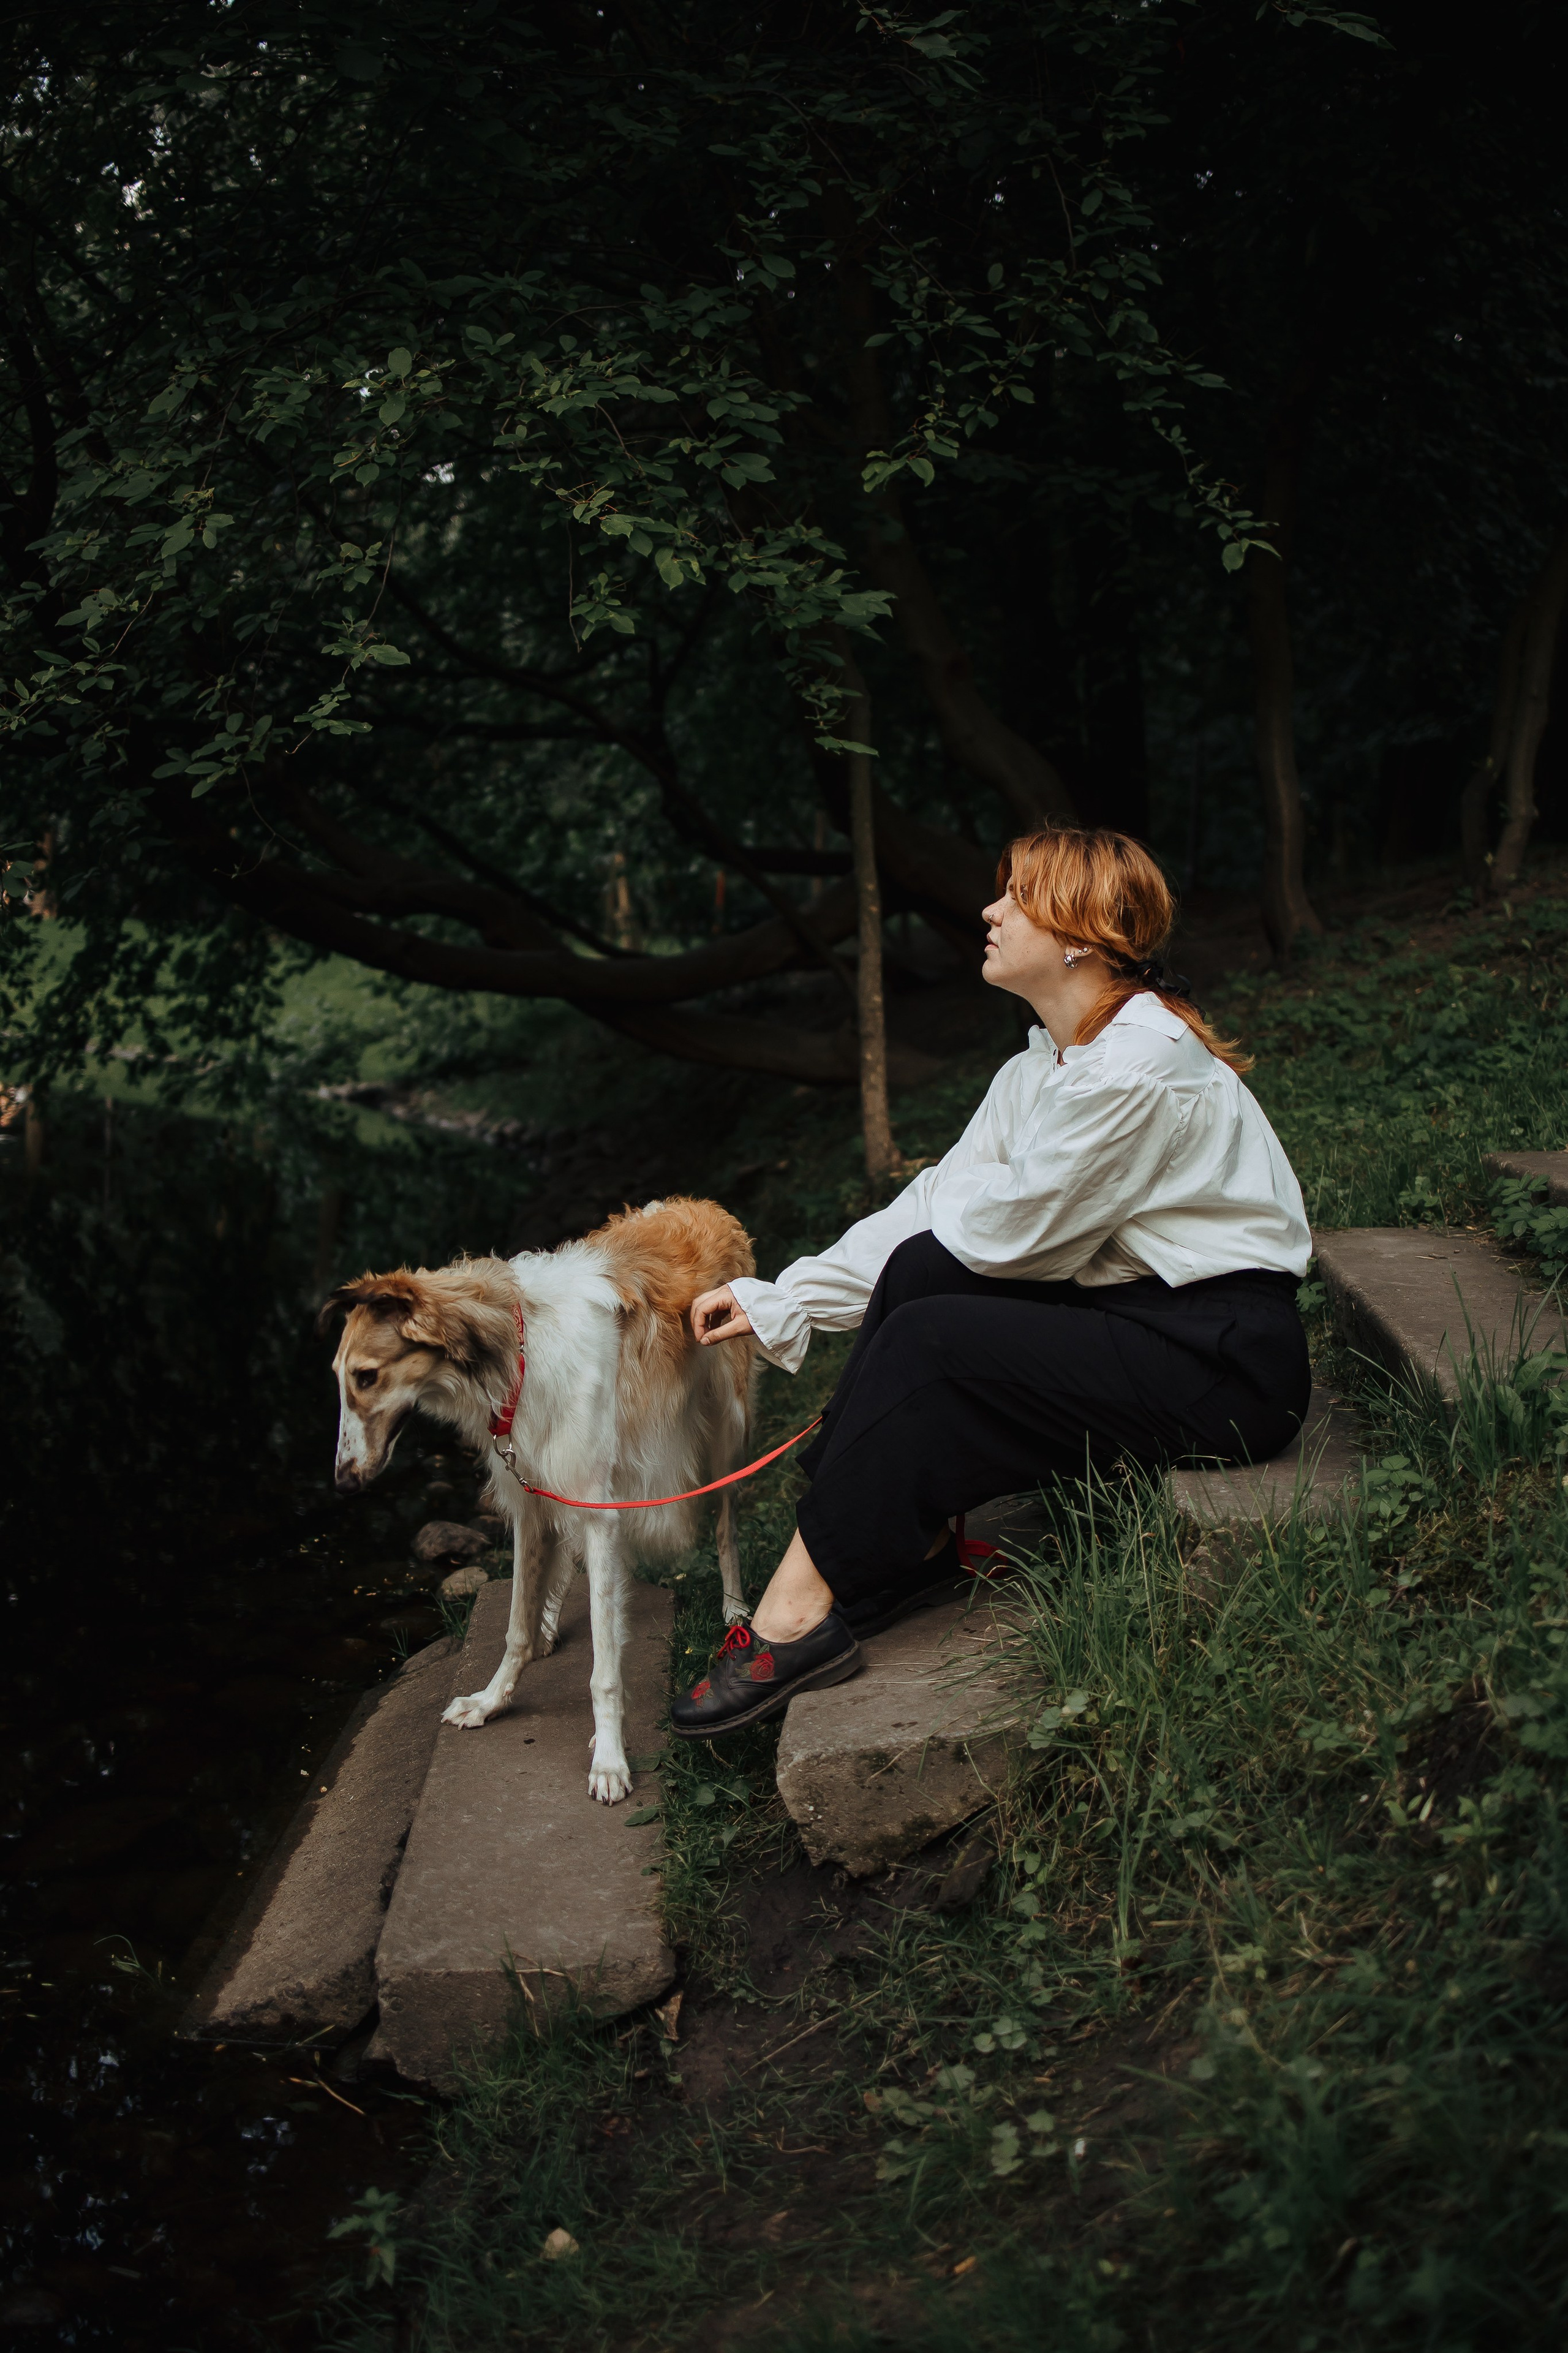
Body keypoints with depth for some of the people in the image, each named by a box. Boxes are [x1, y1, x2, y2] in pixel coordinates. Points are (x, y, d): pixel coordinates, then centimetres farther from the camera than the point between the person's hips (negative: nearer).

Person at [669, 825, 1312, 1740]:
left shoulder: (1137, 1065, -21)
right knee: (919, 1265, -3)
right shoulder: (1041, 1070, 9)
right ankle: (914, 1543, 1)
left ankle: (802, 1613, -12)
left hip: (1226, 1362, -9)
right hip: (1137, 1315, 9)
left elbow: (1006, 1232, -17)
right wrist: (777, 1303, 4)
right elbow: (937, 1211, 9)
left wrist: (950, 1194, 6)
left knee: (929, 1339, -19)